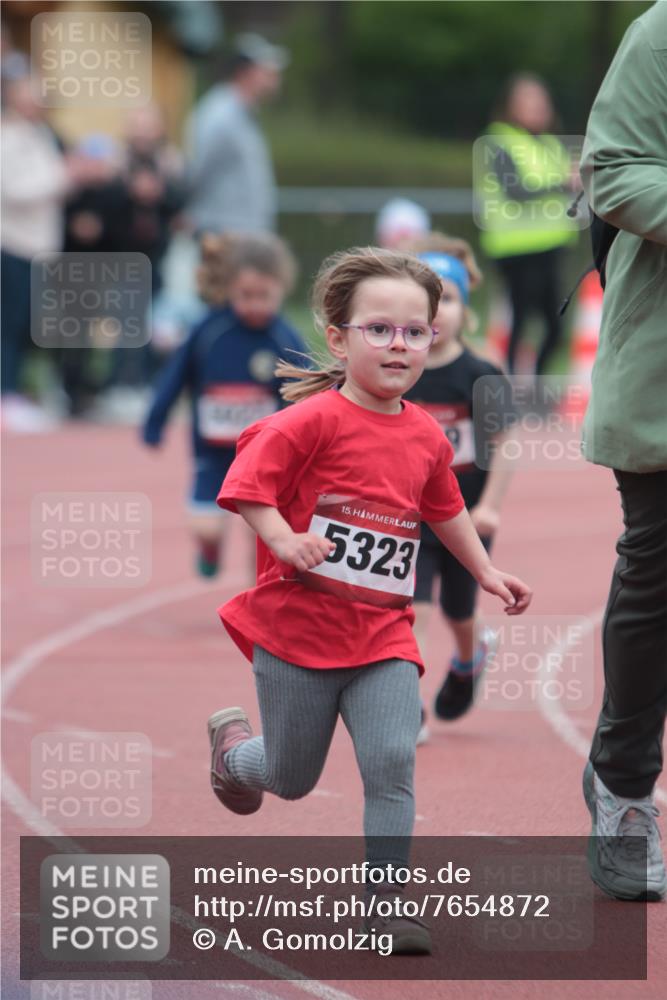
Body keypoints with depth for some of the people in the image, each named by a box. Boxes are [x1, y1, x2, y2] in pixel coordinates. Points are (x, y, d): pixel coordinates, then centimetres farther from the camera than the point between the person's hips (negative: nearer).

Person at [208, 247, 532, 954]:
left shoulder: (426, 437, 5)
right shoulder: (314, 419, -16)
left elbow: (444, 509, 24)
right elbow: (247, 483, -19)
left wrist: (485, 572, 27)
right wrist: (285, 539, -31)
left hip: (382, 636, 4)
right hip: (298, 629, -4)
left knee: (392, 764, -10)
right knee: (292, 778, 14)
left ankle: (386, 903, -2)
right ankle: (233, 745, 49)